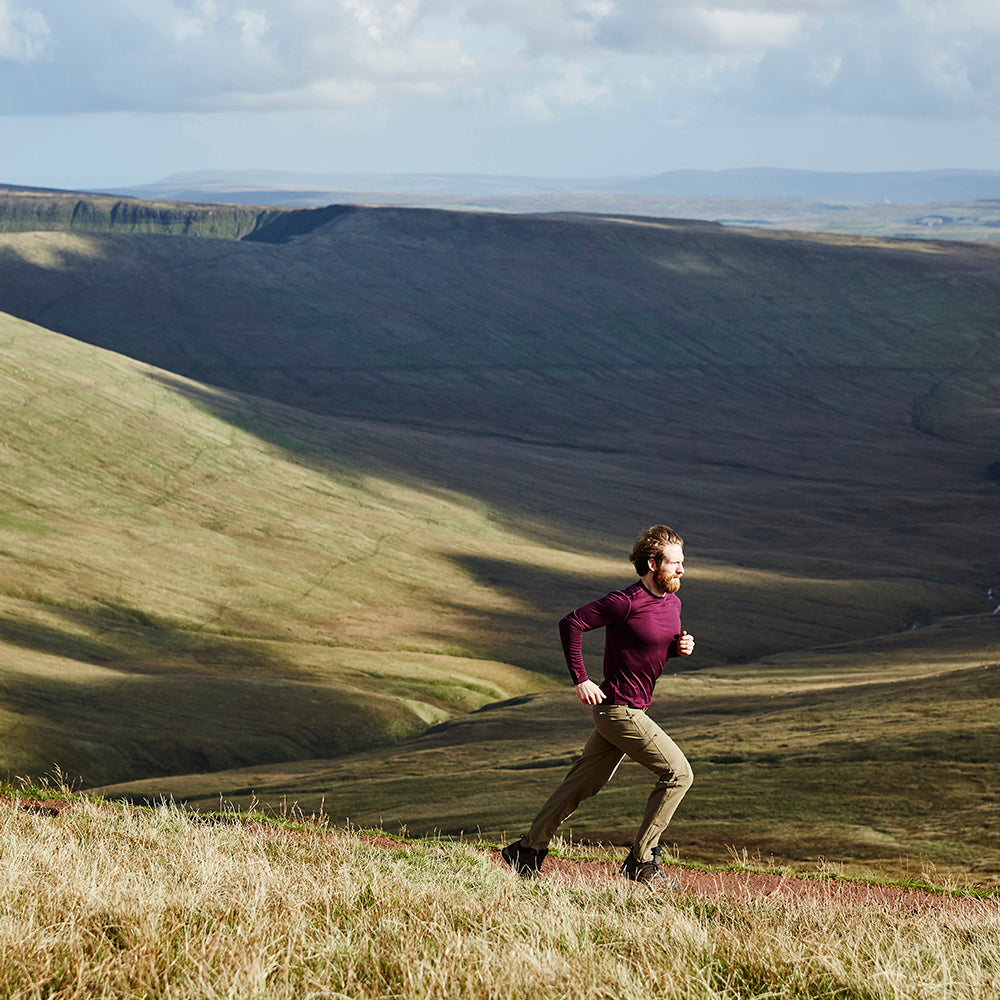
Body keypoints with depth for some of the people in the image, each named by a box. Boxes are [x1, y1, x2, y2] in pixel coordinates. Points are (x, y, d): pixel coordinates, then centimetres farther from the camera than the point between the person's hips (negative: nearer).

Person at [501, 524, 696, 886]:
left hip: (633, 709, 9)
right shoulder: (626, 601, -19)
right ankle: (641, 861, 0)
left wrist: (680, 647, 1)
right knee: (678, 773, -8)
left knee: (585, 782, 16)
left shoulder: (672, 603, 7)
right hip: (619, 710, -9)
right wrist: (580, 680, -17)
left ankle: (529, 849, 26)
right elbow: (571, 624, -16)